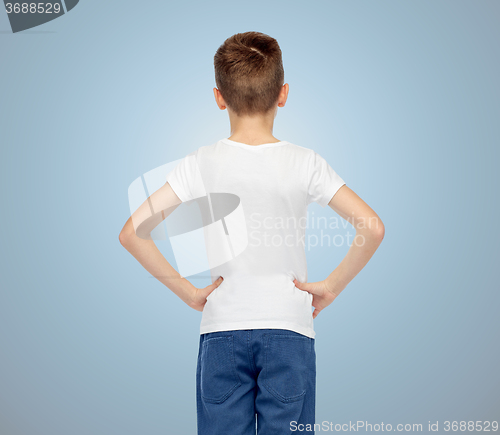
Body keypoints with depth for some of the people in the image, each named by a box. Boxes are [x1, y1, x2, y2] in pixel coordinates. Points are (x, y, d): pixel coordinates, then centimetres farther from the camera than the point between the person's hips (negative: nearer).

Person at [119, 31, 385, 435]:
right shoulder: (304, 163, -7)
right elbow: (373, 227, -12)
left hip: (222, 330, 1)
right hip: (290, 330, 0)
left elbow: (133, 232, -9)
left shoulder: (202, 164, -5)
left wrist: (188, 291, -2)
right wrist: (332, 286, -2)